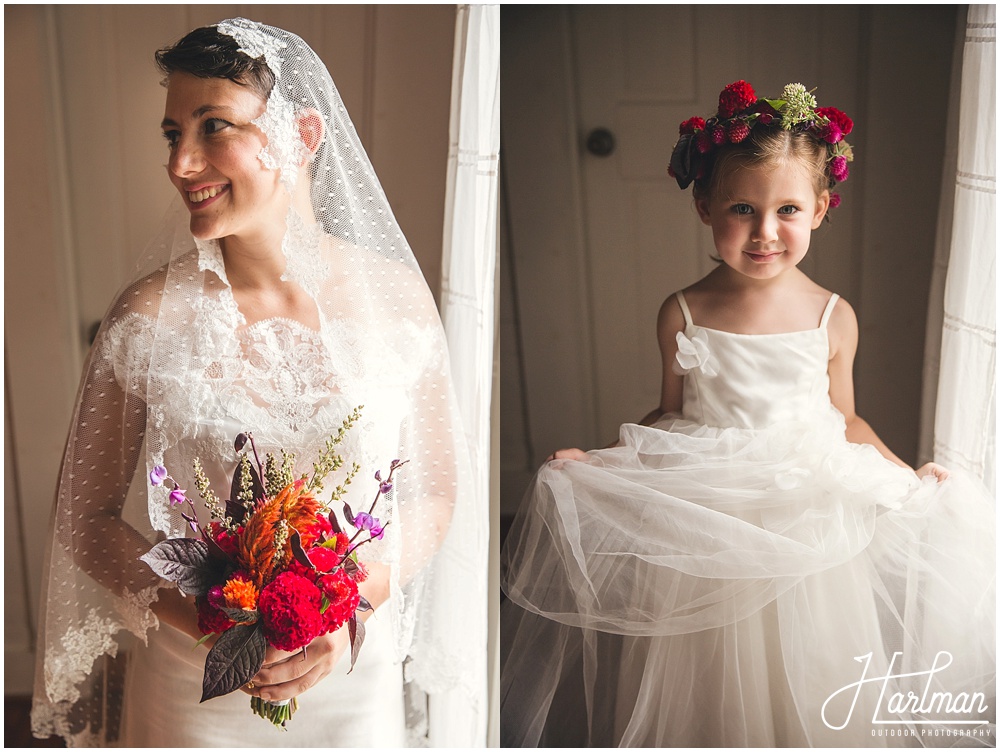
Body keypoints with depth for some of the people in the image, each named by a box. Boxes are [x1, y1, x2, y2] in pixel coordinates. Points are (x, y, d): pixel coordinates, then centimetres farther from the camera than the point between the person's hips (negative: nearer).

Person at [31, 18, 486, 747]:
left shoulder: (396, 298, -10)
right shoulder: (152, 317, -14)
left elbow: (435, 493, -2)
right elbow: (89, 515, -6)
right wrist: (205, 622, -20)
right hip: (193, 691, -1)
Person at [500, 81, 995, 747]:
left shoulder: (833, 318, -6)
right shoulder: (682, 316, -7)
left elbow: (845, 421, 6)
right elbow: (671, 419, 4)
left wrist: (908, 477, -6)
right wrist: (597, 463, -6)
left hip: (808, 527, 1)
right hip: (705, 530, 0)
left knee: (808, 697, 11)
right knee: (708, 698, 11)